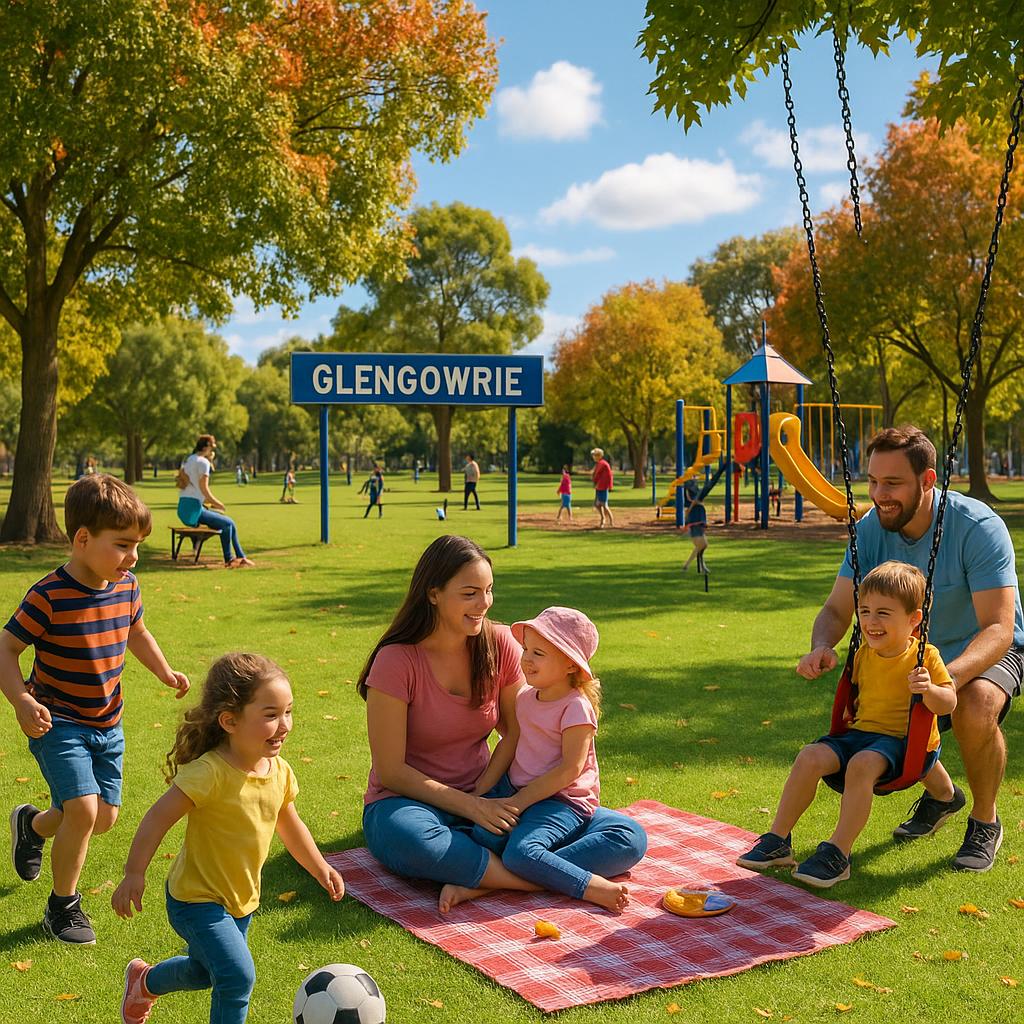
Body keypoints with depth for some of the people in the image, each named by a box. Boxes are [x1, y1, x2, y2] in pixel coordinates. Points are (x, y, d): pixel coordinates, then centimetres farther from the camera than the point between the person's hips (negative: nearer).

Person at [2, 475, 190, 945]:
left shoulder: (126, 588, -4)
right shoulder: (48, 596, -22)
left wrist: (165, 672, 5)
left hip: (107, 724, 6)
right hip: (57, 724, -6)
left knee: (104, 817, 10)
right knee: (83, 809, -19)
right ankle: (62, 907, 6)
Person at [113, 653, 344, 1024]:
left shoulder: (280, 771, -7)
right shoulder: (209, 773, -30)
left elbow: (289, 825, 10)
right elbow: (158, 818, -25)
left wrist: (319, 867, 12)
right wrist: (134, 875, -27)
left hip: (241, 898, 8)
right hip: (196, 899, -8)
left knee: (204, 972, 28)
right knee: (238, 976, -21)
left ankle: (144, 982, 56)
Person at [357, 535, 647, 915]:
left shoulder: (500, 644, -3)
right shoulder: (397, 661, -15)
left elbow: (516, 733, 5)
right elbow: (391, 771, -14)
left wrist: (482, 795, -11)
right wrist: (470, 806, -21)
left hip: (486, 799, 4)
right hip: (411, 802, -4)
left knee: (628, 837, -13)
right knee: (409, 838, -44)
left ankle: (471, 880, -28)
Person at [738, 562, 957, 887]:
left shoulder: (924, 656, -8)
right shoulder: (864, 654, 9)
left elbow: (948, 704, -13)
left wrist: (929, 690, -31)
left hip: (904, 740, -6)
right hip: (861, 732, 6)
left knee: (862, 763, -35)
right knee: (811, 757, -18)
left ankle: (838, 854, -30)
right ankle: (777, 841, -9)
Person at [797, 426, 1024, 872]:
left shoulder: (978, 527, -29)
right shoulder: (871, 529, -15)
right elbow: (836, 609, -12)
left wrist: (947, 678, -52)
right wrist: (821, 647, -36)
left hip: (986, 652, -5)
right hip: (918, 655, 5)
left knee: (975, 706, -35)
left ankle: (984, 822, -6)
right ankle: (940, 793, 22)